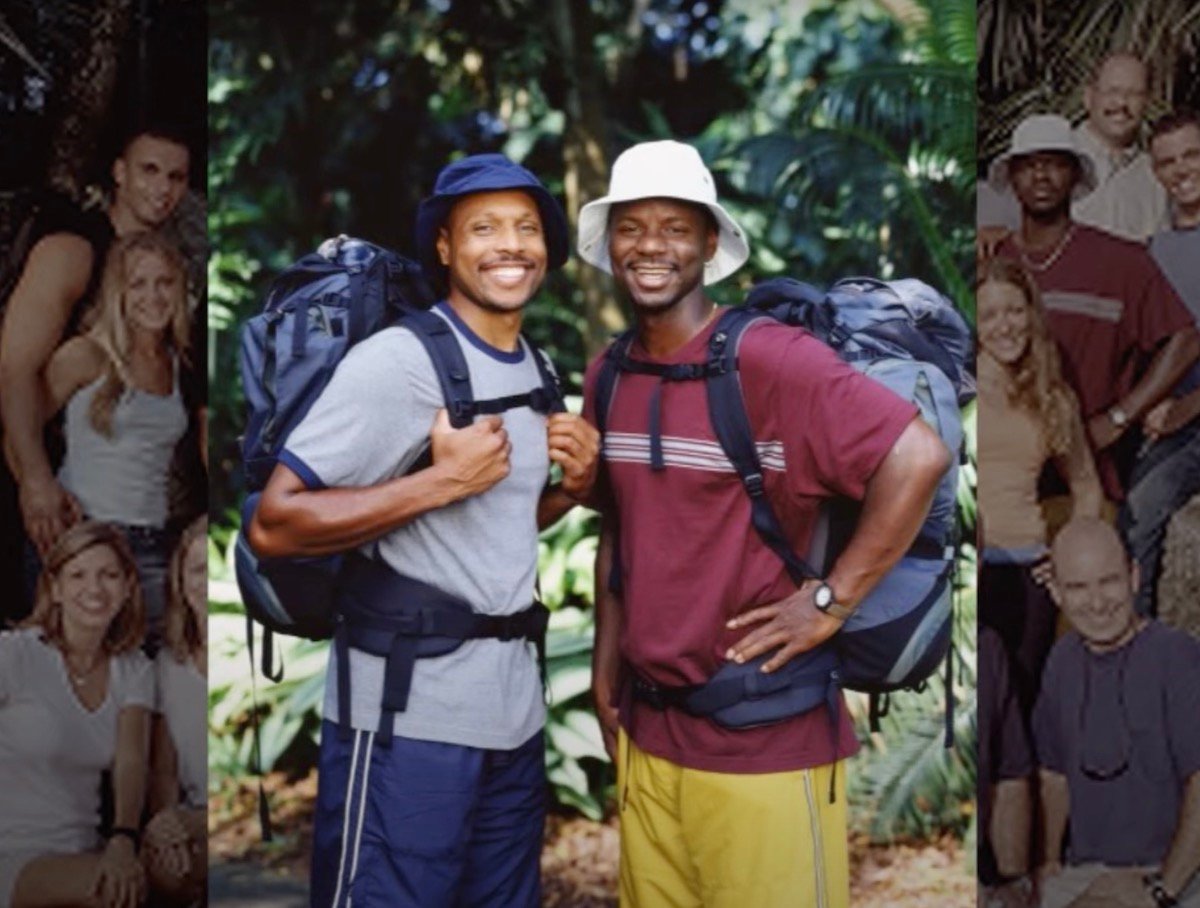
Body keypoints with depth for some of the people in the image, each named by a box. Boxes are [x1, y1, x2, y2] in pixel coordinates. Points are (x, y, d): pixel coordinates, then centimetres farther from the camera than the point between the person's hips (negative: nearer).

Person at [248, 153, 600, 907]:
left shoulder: (533, 369, 10)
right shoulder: (396, 360, -14)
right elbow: (273, 525, -18)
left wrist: (574, 486, 2)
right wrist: (441, 480, -22)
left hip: (515, 716, 8)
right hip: (409, 723, -7)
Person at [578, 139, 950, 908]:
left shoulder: (766, 358, -16)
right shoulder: (608, 376, 6)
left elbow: (920, 456, -24)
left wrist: (829, 601, -19)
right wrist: (606, 662, 13)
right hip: (644, 728, 7)